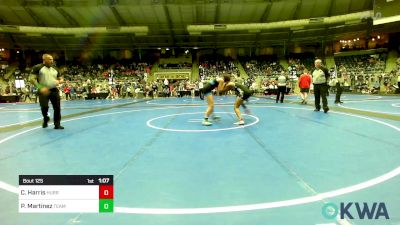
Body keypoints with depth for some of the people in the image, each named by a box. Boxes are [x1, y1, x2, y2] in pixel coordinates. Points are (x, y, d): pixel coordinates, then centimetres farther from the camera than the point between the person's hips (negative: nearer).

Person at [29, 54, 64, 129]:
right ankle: (45, 119, 25)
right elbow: (32, 79, -9)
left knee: (57, 108, 0)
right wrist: (40, 88, -20)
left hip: (54, 90, 4)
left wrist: (59, 81, -7)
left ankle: (57, 124, 9)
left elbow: (61, 79, 19)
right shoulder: (38, 67, -3)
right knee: (44, 107, -7)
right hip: (44, 91, -4)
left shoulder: (55, 69, 12)